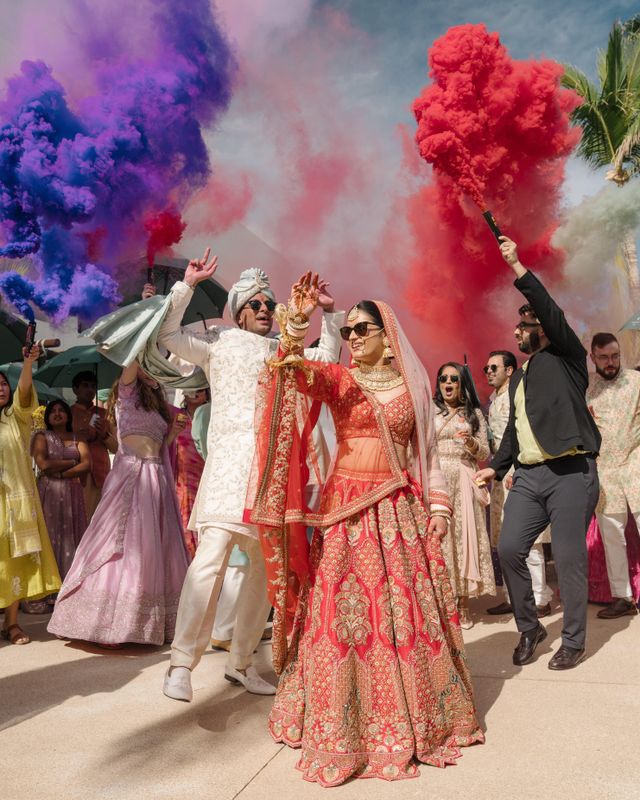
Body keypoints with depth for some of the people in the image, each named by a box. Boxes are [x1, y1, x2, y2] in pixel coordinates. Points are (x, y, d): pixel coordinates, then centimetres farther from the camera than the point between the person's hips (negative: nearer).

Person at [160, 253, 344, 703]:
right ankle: (182, 664, -12)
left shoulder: (284, 352, 22)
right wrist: (187, 286, -4)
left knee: (268, 565, 7)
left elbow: (326, 360, 26)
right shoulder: (219, 341, 10)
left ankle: (241, 662, 20)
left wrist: (329, 314, 18)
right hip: (232, 459, -5)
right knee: (212, 557, -19)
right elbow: (169, 336, 1)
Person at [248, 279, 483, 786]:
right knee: (344, 610, -1)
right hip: (346, 508, -1)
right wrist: (297, 322, -35)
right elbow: (298, 372, -18)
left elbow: (426, 450, 12)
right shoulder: (338, 379, 3)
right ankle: (344, 726, 15)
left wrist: (438, 505, 6)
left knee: (406, 610, 7)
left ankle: (418, 718, 27)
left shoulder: (411, 383, 9)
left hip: (401, 508, 2)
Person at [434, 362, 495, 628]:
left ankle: (463, 604, 6)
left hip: (464, 482, 1)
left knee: (464, 535, -2)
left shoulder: (475, 414, 13)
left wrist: (470, 442, -11)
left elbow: (484, 454, 8)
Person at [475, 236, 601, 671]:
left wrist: (518, 267, -13)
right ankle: (529, 628, 18)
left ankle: (574, 642, 14)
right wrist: (496, 467, 15)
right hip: (528, 476, 6)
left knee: (569, 558, -2)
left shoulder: (566, 358, 3)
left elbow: (552, 312, -12)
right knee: (509, 549, -1)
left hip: (571, 472, -6)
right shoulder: (518, 378, 22)